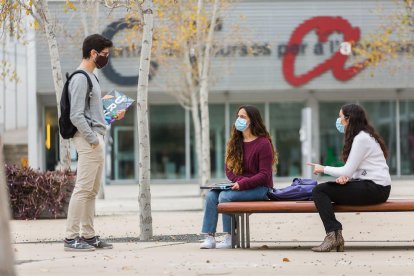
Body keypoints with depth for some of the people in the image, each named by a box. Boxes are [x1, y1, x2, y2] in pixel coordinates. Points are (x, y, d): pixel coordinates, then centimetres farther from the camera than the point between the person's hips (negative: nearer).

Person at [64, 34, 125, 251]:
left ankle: (88, 235, 15)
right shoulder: (80, 79, -12)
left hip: (96, 139, 10)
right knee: (83, 189, -11)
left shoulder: (91, 77, 19)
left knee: (92, 191, 11)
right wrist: (92, 139, -21)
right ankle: (71, 238, -11)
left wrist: (112, 116, 13)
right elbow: (76, 115, -19)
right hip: (88, 140, -10)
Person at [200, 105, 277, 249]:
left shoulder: (263, 144, -9)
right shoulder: (235, 142, 13)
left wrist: (243, 183, -24)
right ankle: (210, 237, -21)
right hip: (239, 185, 7)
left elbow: (265, 175, -14)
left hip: (260, 188, -7)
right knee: (211, 195, -18)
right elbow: (229, 169, 10)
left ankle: (229, 238, -20)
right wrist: (238, 181, -11)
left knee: (225, 196, -28)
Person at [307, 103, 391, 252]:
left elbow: (348, 171, -14)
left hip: (375, 189, -10)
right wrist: (345, 177, -6)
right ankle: (335, 235, -1)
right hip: (370, 185, 10)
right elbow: (354, 169, 15)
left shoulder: (361, 139, -12)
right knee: (322, 189, 7)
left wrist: (323, 169, 0)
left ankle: (333, 235, -20)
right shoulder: (362, 136, 19)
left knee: (319, 191, -13)